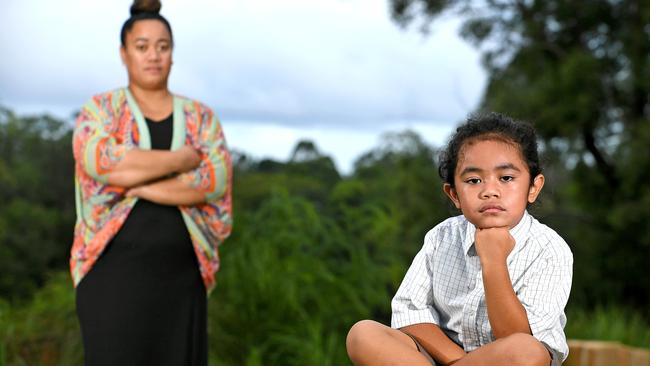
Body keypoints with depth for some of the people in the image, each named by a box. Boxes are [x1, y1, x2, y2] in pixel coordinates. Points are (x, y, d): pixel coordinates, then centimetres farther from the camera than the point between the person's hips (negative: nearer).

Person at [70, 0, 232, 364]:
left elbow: (215, 180, -8)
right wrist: (184, 158, -12)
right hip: (114, 272, -2)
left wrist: (133, 183, -15)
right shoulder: (100, 109, 4)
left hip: (180, 277, 2)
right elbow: (101, 161, -17)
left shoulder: (201, 117, 9)